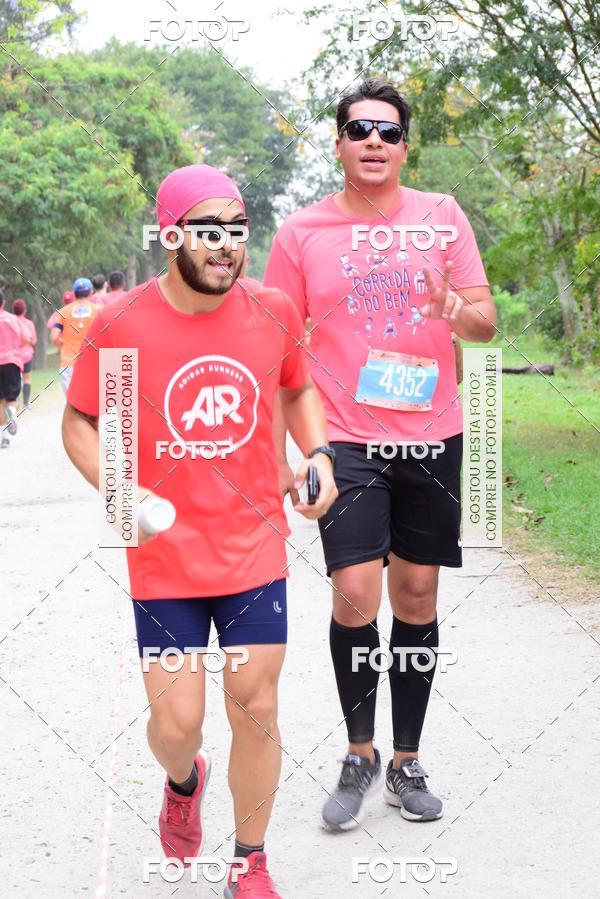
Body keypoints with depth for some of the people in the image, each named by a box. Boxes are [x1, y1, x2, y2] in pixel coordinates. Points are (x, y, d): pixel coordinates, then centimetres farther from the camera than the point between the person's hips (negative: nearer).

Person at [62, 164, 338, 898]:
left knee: (256, 711, 5)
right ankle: (184, 781, 42)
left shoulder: (273, 313, -2)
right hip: (164, 561, -2)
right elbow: (78, 423, 1)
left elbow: (298, 391, 16)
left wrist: (318, 453, -2)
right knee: (176, 722, 3)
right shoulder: (119, 326, -11)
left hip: (255, 553, 2)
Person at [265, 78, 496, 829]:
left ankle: (406, 762, 21)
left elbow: (487, 322, 2)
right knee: (355, 598, -10)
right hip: (347, 439, -2)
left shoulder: (441, 216, 3)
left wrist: (457, 310, -21)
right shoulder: (303, 232, 0)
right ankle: (359, 756, 11)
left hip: (432, 436, 2)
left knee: (417, 597, 8)